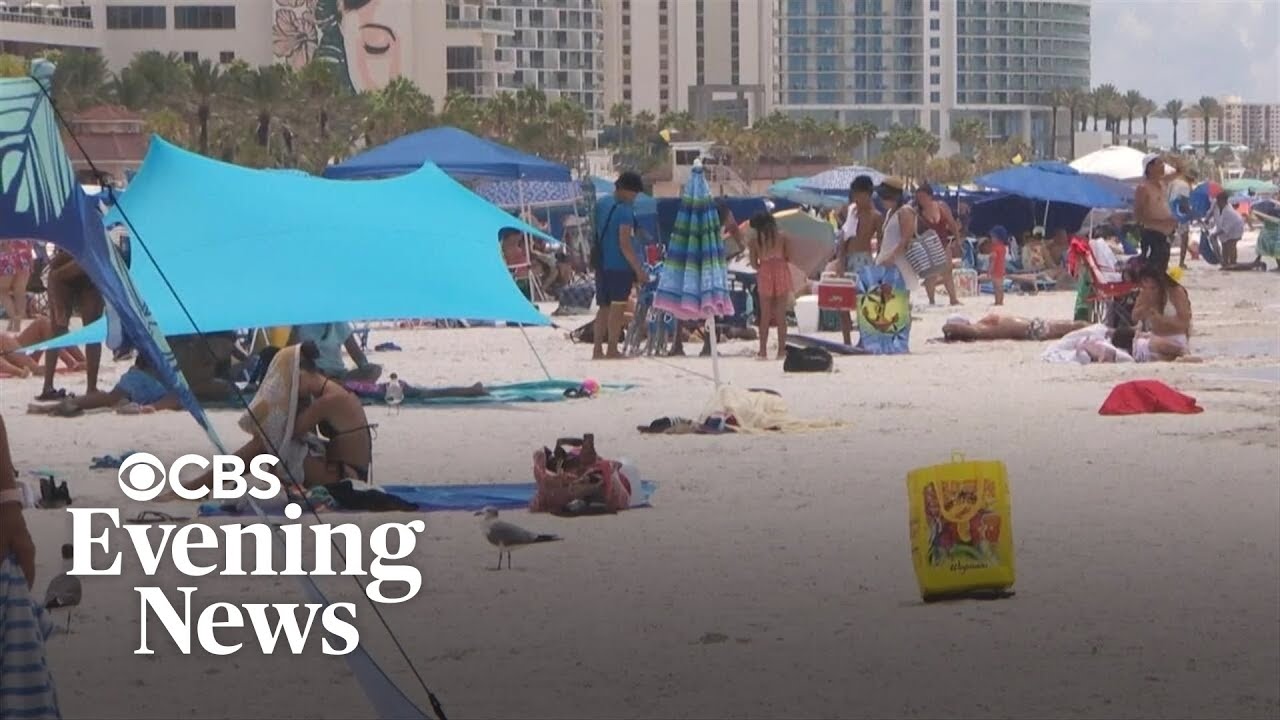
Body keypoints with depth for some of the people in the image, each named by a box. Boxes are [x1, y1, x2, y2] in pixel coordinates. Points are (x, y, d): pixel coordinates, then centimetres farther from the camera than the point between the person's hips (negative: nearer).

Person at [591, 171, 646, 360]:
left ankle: (597, 349, 8)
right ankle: (612, 349, -2)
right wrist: (639, 269, -17)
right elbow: (625, 244, -20)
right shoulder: (625, 211, -15)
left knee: (604, 306, 11)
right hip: (619, 265, -7)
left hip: (601, 264, 7)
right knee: (617, 307, -1)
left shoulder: (601, 205, 10)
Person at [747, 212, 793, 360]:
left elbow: (753, 263, 0)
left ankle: (763, 350, 4)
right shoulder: (783, 236, 1)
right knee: (781, 315, 5)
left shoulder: (755, 240, -1)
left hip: (764, 275, -1)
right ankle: (781, 350, 4)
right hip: (782, 273, 1)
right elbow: (789, 257, 2)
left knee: (765, 316, 7)